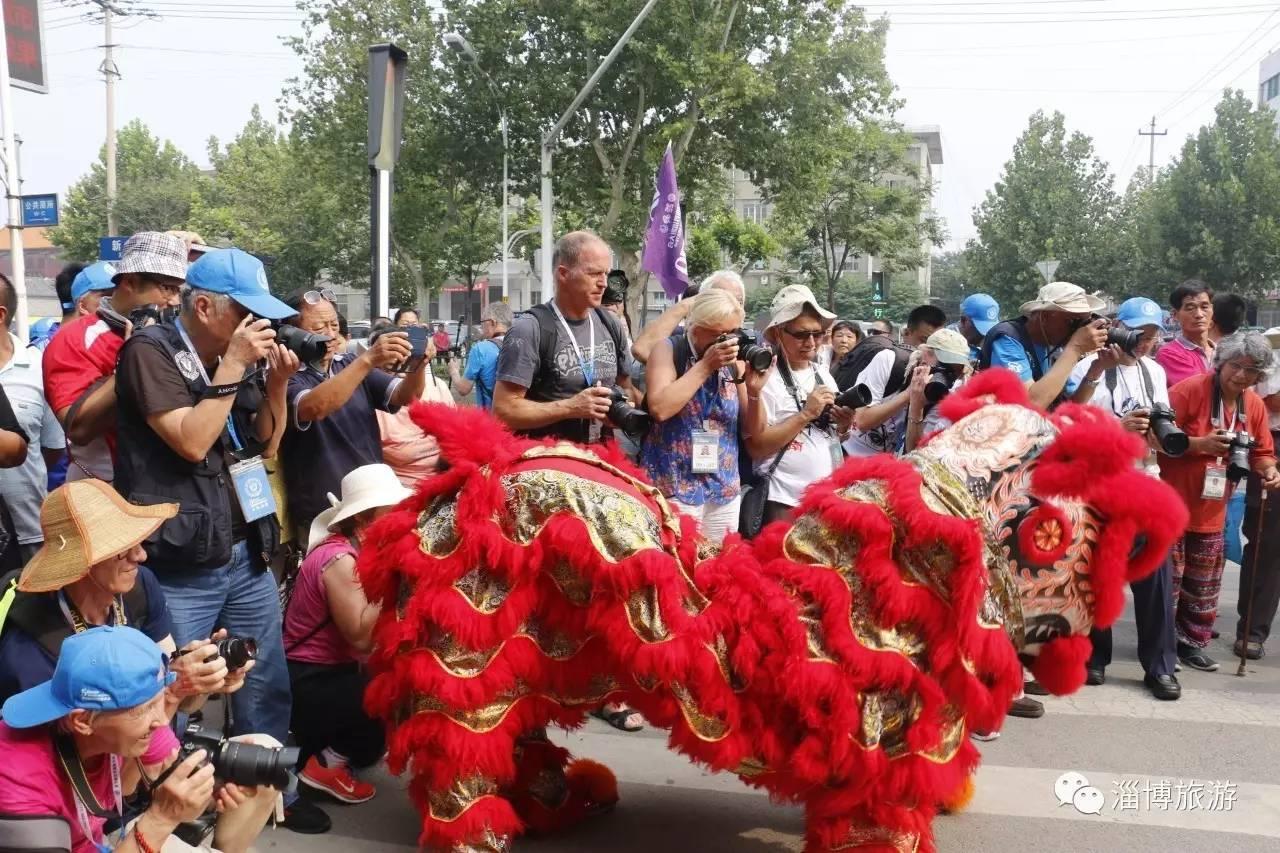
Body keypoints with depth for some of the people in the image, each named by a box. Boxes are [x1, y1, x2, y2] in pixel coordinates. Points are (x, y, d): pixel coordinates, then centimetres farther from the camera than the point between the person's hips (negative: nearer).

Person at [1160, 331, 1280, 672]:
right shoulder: (1189, 390, -16)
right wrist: (1199, 444, -28)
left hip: (1212, 512, 6)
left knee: (1203, 585, 15)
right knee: (1167, 579, 1)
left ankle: (1191, 642, 28)